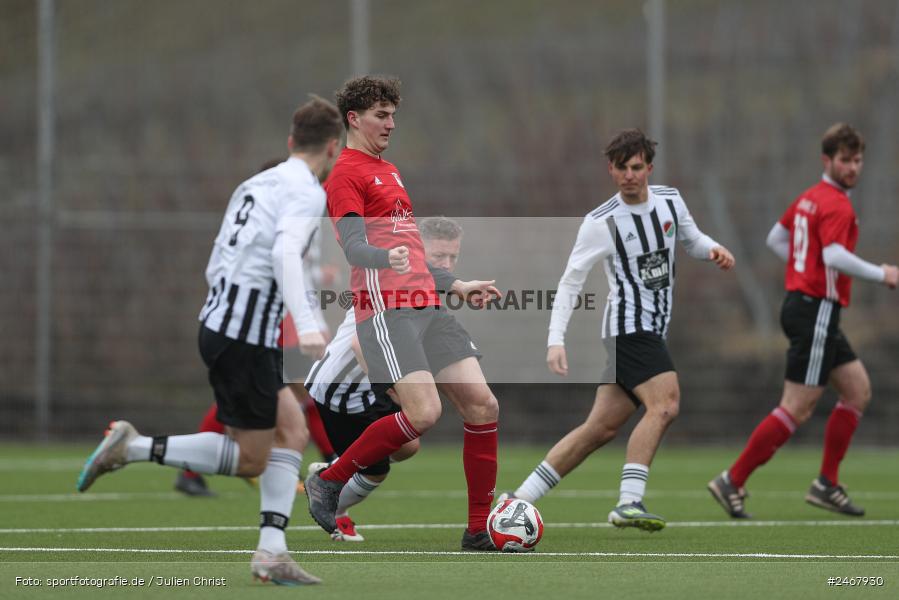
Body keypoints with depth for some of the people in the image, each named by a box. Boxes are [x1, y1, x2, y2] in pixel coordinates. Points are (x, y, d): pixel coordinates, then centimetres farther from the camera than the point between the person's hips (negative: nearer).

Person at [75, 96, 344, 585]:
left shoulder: (255, 185, 16)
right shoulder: (307, 192, -9)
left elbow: (216, 266, 19)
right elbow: (284, 252, -27)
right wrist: (306, 325, -36)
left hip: (219, 322, 9)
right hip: (246, 338, -9)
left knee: (292, 430, 12)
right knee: (250, 460, 1)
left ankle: (271, 551, 6)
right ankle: (136, 447, -4)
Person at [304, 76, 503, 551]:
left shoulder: (389, 172, 25)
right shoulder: (347, 174, -4)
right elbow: (354, 248, -16)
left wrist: (456, 286, 35)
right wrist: (389, 258, -37)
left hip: (426, 305, 9)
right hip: (386, 310, -9)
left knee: (482, 405, -3)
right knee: (423, 412, -21)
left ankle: (480, 529, 3)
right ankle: (328, 482, -3)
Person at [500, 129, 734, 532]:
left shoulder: (670, 201, 7)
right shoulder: (601, 223, -10)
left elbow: (691, 239, 25)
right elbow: (570, 282, -8)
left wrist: (713, 250, 1)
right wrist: (556, 340, -17)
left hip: (652, 332, 7)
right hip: (629, 326, -7)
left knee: (601, 428, 4)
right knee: (665, 404, -26)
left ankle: (518, 500, 8)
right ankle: (629, 503, -32)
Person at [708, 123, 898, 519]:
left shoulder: (809, 198, 14)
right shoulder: (836, 205, -15)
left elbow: (775, 239, 23)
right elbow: (834, 256, -30)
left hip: (802, 305, 10)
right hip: (816, 312, -10)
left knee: (858, 390, 13)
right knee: (797, 408, -8)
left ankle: (827, 485, 13)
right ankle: (733, 482, -5)